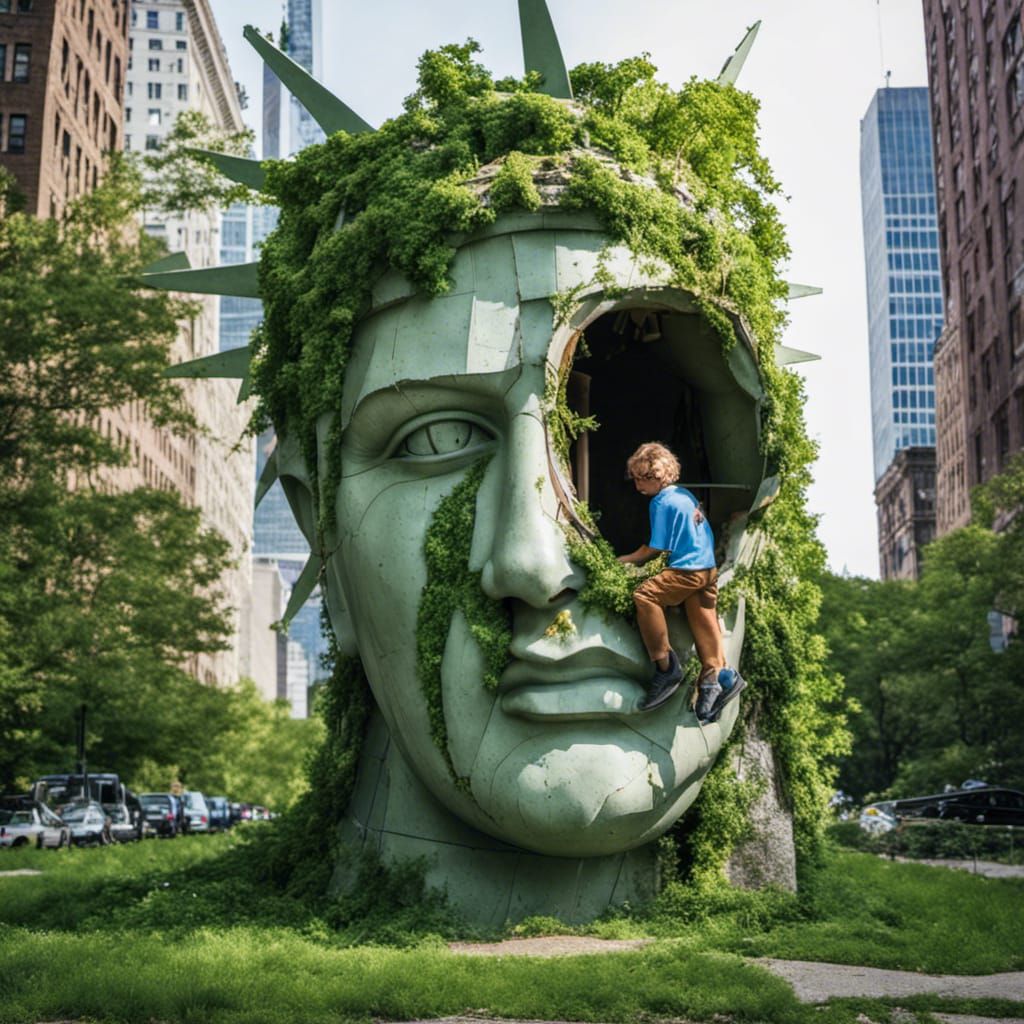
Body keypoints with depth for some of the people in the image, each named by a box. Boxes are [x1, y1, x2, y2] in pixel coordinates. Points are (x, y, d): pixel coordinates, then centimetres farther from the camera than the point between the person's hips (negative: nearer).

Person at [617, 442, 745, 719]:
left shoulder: (662, 502, -10)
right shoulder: (685, 494, 17)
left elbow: (655, 548, -9)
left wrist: (626, 560, 3)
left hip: (686, 571, -10)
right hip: (708, 568, 10)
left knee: (646, 595, -19)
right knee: (705, 623, 9)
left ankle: (665, 666, -17)